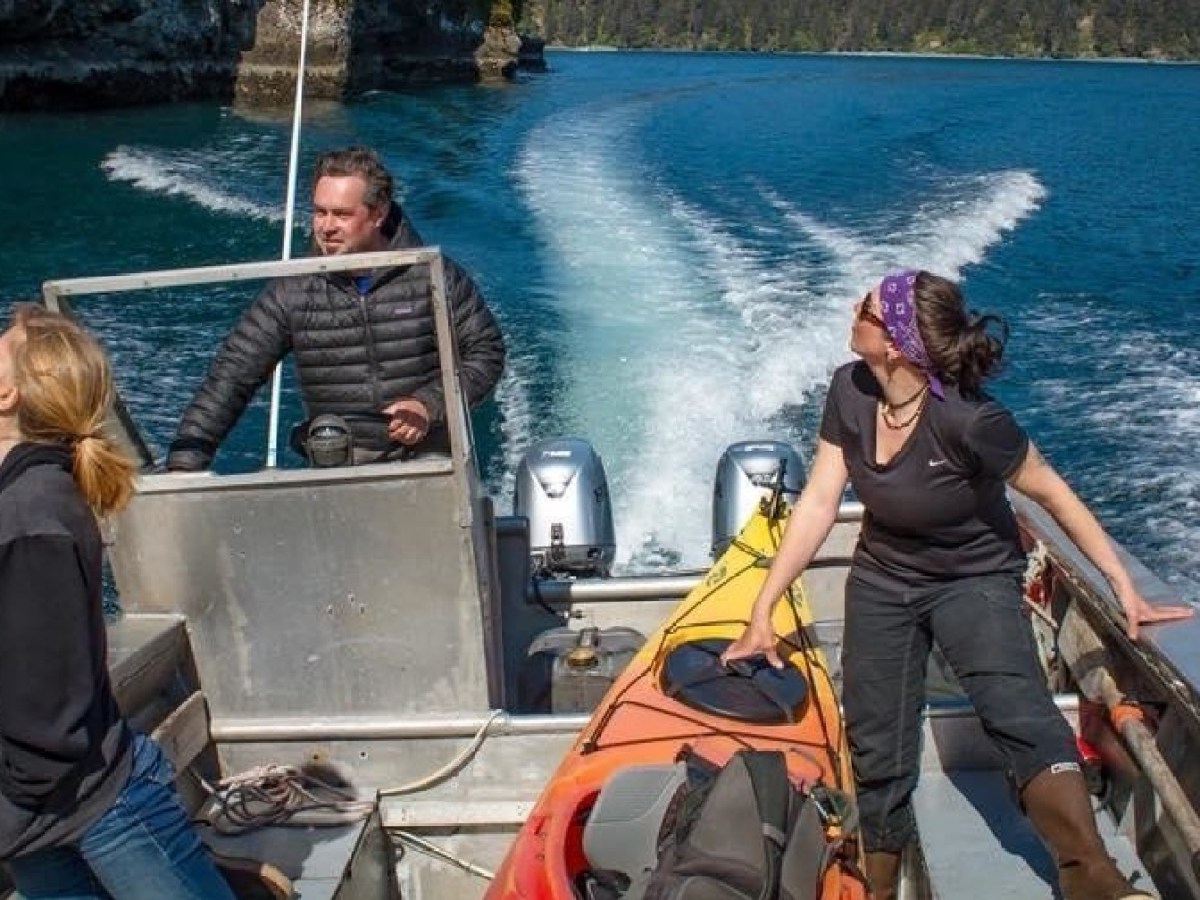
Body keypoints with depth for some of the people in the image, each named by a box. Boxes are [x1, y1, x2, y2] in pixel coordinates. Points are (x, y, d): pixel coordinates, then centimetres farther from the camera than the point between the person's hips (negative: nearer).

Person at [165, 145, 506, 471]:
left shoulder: (433, 274, -3)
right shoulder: (293, 291, -1)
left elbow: (486, 351, 4)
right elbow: (231, 376, -3)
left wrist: (432, 405, -12)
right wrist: (184, 463, -13)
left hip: (429, 454, -1)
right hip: (340, 463, 1)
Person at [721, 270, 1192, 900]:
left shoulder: (967, 420, -29)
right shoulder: (850, 392, -14)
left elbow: (1050, 490, -15)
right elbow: (818, 502, -9)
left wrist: (1124, 585, -13)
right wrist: (762, 611, -9)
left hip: (974, 581, -4)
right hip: (882, 582, 5)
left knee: (1017, 709, -32)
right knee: (878, 758, 8)